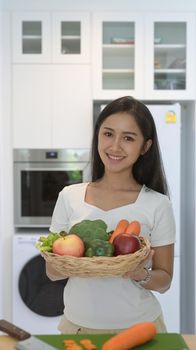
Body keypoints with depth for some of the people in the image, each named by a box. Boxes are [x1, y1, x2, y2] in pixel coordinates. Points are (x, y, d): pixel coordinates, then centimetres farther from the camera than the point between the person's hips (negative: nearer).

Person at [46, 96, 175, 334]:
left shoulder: (157, 205, -10)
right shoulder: (69, 197, -5)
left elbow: (164, 281, -3)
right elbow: (52, 271, 0)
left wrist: (140, 274, -23)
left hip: (137, 326, -1)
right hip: (77, 324, 2)